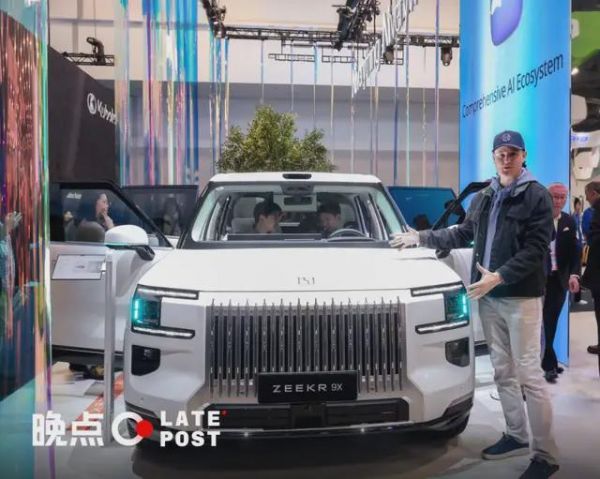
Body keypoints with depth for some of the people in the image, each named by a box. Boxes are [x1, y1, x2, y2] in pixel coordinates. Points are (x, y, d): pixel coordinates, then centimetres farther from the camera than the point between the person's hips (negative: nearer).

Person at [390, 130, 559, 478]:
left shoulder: (537, 196, -5)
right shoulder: (484, 197, 15)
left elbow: (535, 249, -13)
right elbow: (463, 234, 22)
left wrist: (500, 276, -22)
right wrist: (421, 237, 17)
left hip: (521, 297, -6)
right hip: (489, 296, 6)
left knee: (529, 375, -5)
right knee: (503, 371, 13)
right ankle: (516, 436, 28)